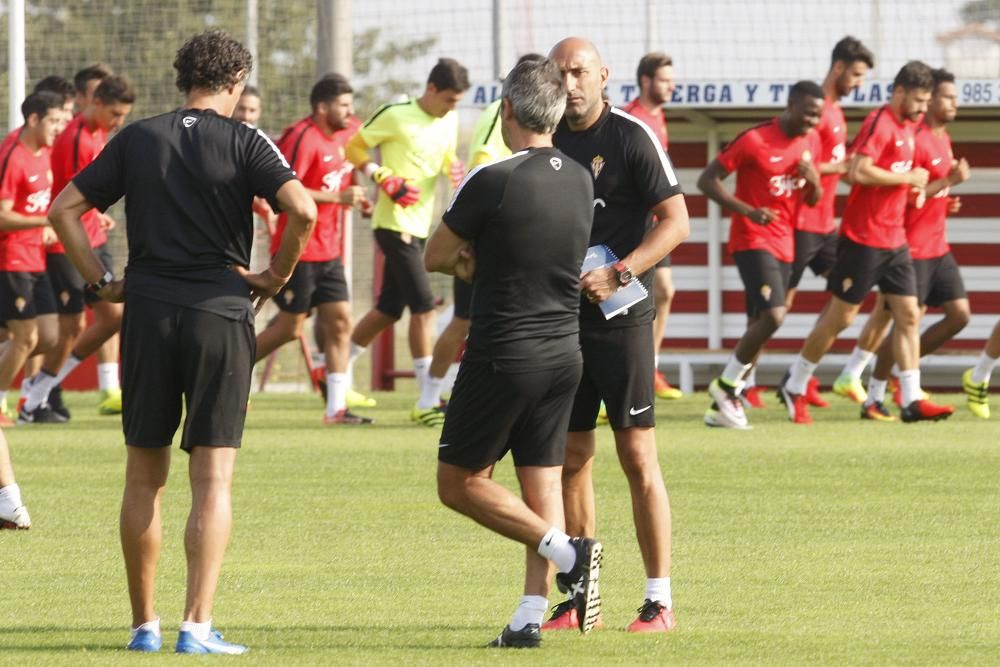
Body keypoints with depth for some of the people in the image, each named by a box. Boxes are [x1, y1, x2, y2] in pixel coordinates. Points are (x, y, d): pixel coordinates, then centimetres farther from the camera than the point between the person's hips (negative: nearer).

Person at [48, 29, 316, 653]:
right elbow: (303, 209, -16)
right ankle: (198, 626, -9)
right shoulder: (244, 143, -2)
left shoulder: (137, 139, 7)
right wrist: (278, 276, -2)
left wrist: (102, 281, 9)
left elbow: (64, 209, 7)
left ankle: (145, 625, 14)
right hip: (221, 314, -3)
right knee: (213, 478, -1)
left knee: (145, 478, 11)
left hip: (148, 314, 3)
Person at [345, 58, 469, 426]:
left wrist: (453, 167, -1)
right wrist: (386, 179, -17)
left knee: (389, 309, 12)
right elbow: (354, 148, -5)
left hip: (420, 226, 8)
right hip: (394, 224, -8)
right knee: (423, 306, -12)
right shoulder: (395, 116, -11)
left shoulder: (449, 121, 10)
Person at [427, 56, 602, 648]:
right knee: (543, 483, 10)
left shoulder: (492, 183, -16)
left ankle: (567, 552, -9)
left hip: (504, 355, -6)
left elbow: (435, 257, -4)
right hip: (565, 350, 6)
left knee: (460, 483, 6)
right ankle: (531, 616, 3)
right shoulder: (581, 182, 4)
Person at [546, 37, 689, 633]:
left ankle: (660, 600, -2)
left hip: (621, 317, -6)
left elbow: (676, 221, -11)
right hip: (564, 316, 6)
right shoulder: (550, 142, 11)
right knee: (571, 458, 7)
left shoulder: (632, 137, -7)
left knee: (638, 456, -6)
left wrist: (617, 275, -19)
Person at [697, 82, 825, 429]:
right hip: (753, 240, -7)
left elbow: (812, 199, 19)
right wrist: (747, 210, -24)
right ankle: (726, 384, -5)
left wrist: (813, 181, -6)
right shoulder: (754, 140, -14)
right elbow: (707, 180, -12)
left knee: (759, 326, 6)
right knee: (773, 314, -23)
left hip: (784, 244, 7)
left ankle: (722, 406, 15)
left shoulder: (811, 142, 8)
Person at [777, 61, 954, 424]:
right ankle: (794, 387, 13)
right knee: (840, 317, -1)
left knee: (908, 315, 1)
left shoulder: (907, 127, 13)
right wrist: (907, 178, -18)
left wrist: (915, 183, 12)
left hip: (894, 240, 8)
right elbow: (858, 171, -26)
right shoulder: (879, 124, -15)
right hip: (863, 240, -8)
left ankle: (912, 400, -1)